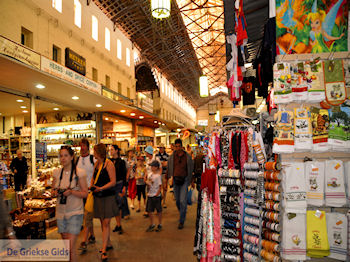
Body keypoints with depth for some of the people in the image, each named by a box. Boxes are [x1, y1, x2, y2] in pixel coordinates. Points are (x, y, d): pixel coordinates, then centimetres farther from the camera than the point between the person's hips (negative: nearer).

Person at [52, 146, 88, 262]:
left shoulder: (79, 173, -10)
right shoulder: (57, 172, 4)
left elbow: (85, 193, -8)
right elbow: (53, 190, 14)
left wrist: (71, 192, -23)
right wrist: (55, 192, -9)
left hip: (75, 212, -5)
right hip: (60, 212, 5)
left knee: (70, 246, -10)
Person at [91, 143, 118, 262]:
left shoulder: (109, 164, -13)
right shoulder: (96, 163, 9)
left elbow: (113, 182, -15)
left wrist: (101, 188, -26)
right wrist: (92, 186, 2)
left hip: (108, 196, -7)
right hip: (98, 196, 7)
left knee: (106, 223, -5)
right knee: (103, 222, 16)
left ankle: (104, 250, 1)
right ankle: (108, 244, 32)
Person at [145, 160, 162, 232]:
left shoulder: (158, 176, -14)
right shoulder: (150, 174, 7)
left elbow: (160, 186, -14)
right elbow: (147, 181, 20)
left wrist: (156, 194, -14)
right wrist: (147, 182, -1)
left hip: (156, 196, -7)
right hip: (150, 195, 7)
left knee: (159, 210, 7)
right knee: (149, 210, 10)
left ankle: (159, 225, 22)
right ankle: (152, 225, 25)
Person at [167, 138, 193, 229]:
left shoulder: (187, 156, -3)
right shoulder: (172, 156, 0)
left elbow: (191, 169, 7)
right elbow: (169, 168, 7)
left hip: (184, 180, -2)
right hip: (175, 180, 2)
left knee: (183, 200, -8)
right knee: (177, 200, 13)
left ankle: (181, 221, 3)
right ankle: (182, 213, 40)